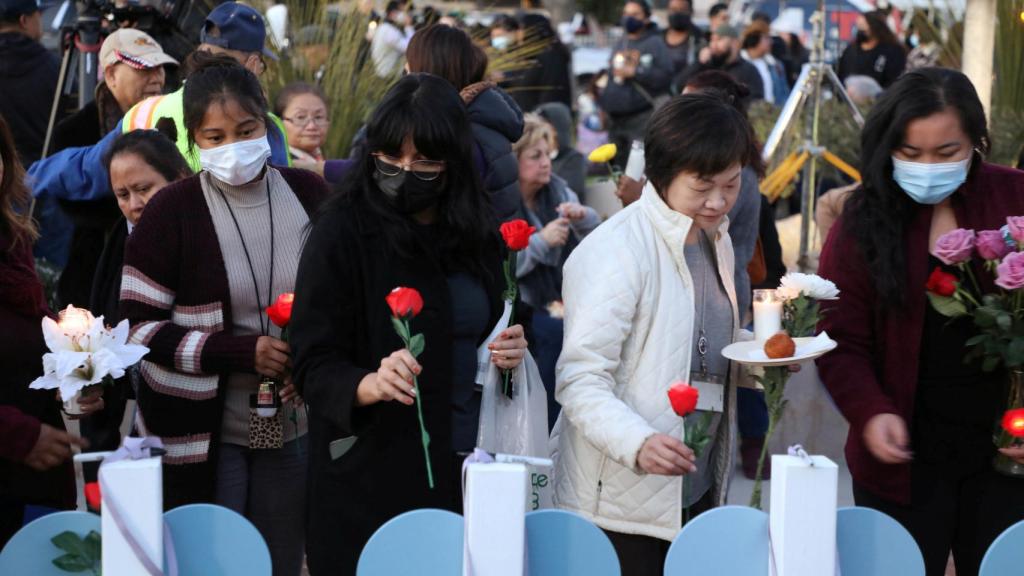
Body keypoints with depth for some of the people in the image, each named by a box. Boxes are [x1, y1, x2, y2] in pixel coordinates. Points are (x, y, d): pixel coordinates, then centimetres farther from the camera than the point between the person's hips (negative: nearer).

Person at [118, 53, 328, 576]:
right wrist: (243, 351, -19)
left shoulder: (307, 194, 1)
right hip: (200, 437, -3)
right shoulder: (172, 212, -9)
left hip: (290, 428, 3)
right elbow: (138, 326, -10)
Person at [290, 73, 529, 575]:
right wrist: (370, 385, -32)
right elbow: (314, 364, -13)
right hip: (373, 477, -4)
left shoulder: (479, 233, 5)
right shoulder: (343, 231, -10)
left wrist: (510, 351, -4)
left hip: (468, 466, 4)